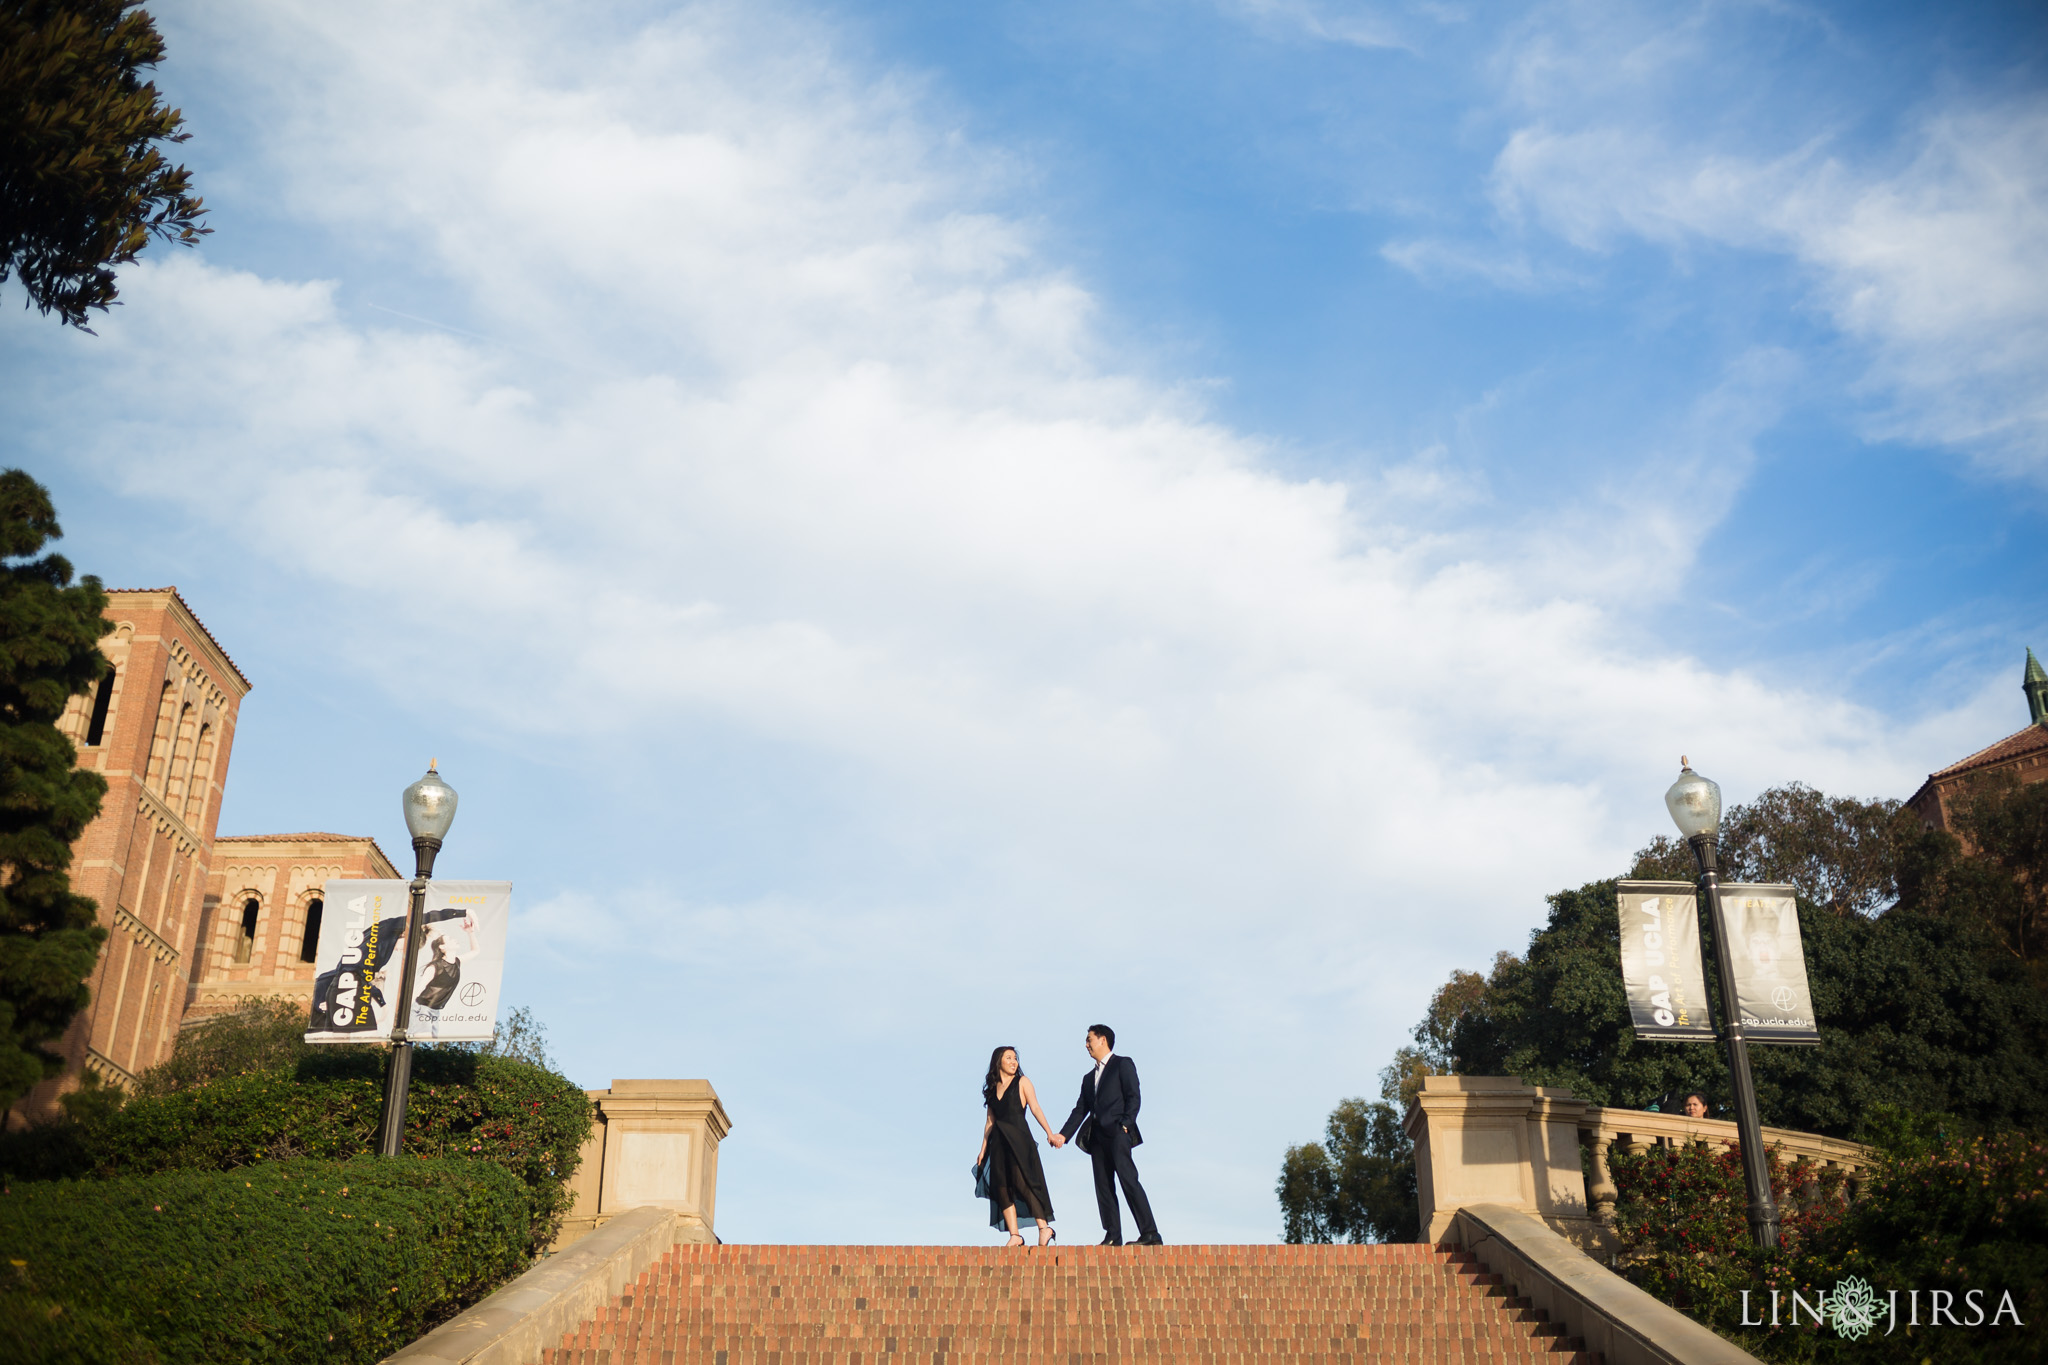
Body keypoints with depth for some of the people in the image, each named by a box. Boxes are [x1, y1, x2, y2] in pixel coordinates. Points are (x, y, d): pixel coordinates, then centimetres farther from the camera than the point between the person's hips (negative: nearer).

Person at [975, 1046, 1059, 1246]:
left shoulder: (1022, 1082, 5)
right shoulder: (993, 1088, 15)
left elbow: (1035, 1108, -3)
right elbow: (990, 1121, 16)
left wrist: (1049, 1133, -13)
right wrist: (983, 1149, 12)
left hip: (1019, 1138, -5)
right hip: (999, 1141, 5)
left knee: (1022, 1182, -15)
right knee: (1002, 1187, -2)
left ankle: (1044, 1228, -12)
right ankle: (1015, 1235, -1)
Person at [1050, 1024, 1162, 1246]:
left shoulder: (1123, 1064, 7)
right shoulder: (1089, 1078, 26)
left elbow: (1133, 1097, -4)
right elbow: (1080, 1110, 21)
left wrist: (1125, 1124, -15)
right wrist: (1063, 1135, 9)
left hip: (1117, 1133, -7)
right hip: (1097, 1136, 7)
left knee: (1128, 1180, -16)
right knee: (1103, 1187, 0)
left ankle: (1150, 1234, -18)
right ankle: (1113, 1237, 0)